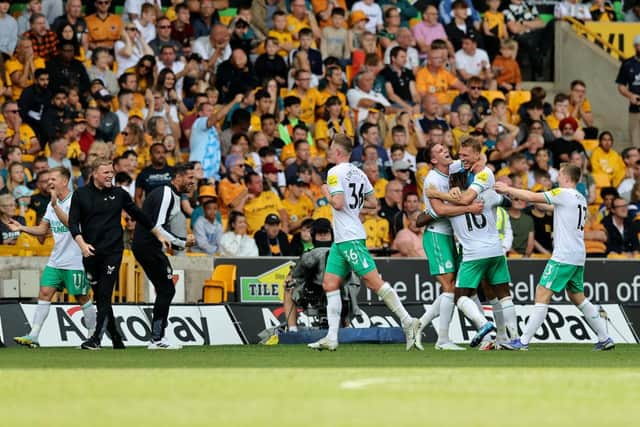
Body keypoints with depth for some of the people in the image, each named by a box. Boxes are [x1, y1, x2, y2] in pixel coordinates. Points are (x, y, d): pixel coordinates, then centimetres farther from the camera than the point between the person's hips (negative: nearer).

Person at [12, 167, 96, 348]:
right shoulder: (52, 203, 13)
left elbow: (70, 224, -26)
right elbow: (43, 229, 18)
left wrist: (55, 205, -32)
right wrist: (21, 228, 5)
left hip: (75, 261, -7)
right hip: (55, 260, 7)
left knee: (82, 298, 3)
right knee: (44, 293, -3)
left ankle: (93, 336, 16)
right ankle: (33, 336, -6)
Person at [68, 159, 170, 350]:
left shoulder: (119, 194, 5)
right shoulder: (81, 194, 4)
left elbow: (138, 215, 17)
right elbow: (73, 222, 0)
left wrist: (158, 234, 22)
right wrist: (82, 244, -16)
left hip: (112, 252, -2)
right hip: (90, 253, 2)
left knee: (105, 296, -11)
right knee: (99, 296, 7)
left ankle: (96, 338, -15)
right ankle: (116, 338, 19)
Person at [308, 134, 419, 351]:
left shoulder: (335, 172, -11)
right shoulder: (359, 173, 14)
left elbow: (338, 203, -21)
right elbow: (373, 203, 17)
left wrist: (327, 193, -3)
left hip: (350, 238, -10)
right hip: (341, 239, 10)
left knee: (373, 281, -11)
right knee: (330, 284, 7)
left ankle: (407, 321, -13)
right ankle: (331, 338, 4)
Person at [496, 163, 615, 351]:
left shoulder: (564, 194, -10)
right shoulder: (581, 199, 16)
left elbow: (533, 197, -11)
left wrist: (507, 189, 2)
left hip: (563, 256, -9)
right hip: (578, 257, 9)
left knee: (542, 294, -8)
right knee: (578, 297, 17)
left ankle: (523, 341, -11)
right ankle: (605, 339, 16)